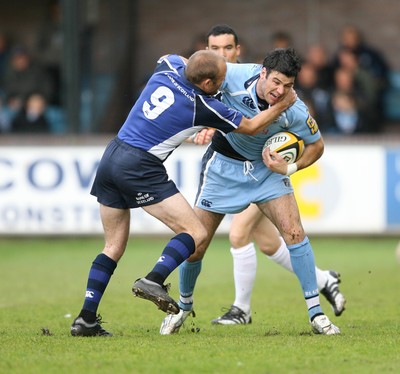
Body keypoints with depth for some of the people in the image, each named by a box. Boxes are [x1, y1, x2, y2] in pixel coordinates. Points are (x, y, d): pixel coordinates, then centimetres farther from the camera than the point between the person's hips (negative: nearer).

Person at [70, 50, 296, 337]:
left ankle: (86, 319, 9)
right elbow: (251, 127, 7)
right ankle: (154, 281, -23)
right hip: (140, 168, -8)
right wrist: (283, 105, 19)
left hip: (111, 159, 8)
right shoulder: (204, 107, -8)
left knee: (114, 247, 15)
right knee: (196, 233, -5)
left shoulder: (168, 68, 7)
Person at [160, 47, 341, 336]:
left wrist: (289, 168, -23)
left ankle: (316, 313, -8)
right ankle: (184, 307, 28)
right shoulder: (235, 76, -29)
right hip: (224, 163, 0)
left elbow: (316, 145, -9)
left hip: (267, 165, 0)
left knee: (294, 232, -16)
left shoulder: (294, 111, -27)